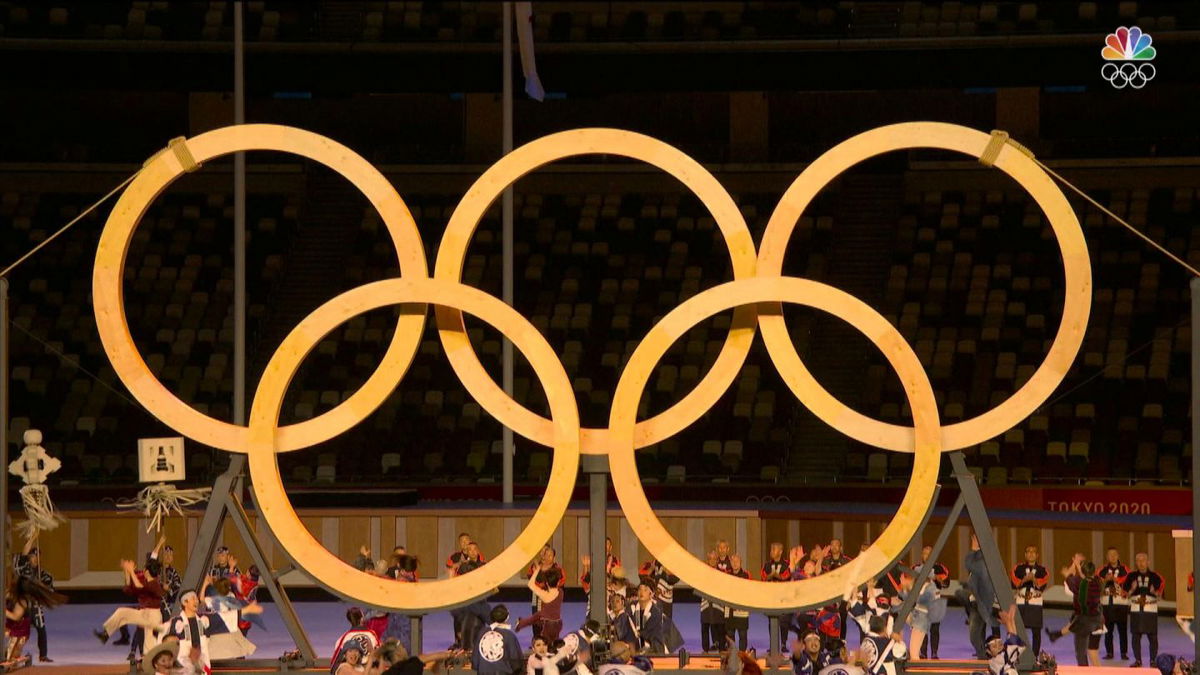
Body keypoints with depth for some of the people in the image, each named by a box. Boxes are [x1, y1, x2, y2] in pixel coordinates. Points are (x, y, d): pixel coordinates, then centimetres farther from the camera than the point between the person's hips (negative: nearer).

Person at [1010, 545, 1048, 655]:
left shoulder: (1042, 570, 3)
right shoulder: (1018, 568, 6)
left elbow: (1042, 587, -8)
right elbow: (1013, 584, -4)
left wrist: (1033, 579, -22)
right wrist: (1025, 580, -17)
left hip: (1036, 605, -1)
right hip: (1021, 604, 1)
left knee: (1036, 632, -1)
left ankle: (1035, 655, 5)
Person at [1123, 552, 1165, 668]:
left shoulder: (1154, 576, 1)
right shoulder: (1131, 576, 5)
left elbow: (1161, 594, 3)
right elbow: (1124, 592, 5)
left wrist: (1155, 592, -18)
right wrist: (1132, 590, -14)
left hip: (1151, 610, -1)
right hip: (1135, 609, 1)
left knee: (1152, 636, 0)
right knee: (1136, 635, 3)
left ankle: (1153, 660, 9)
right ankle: (1137, 660, 12)